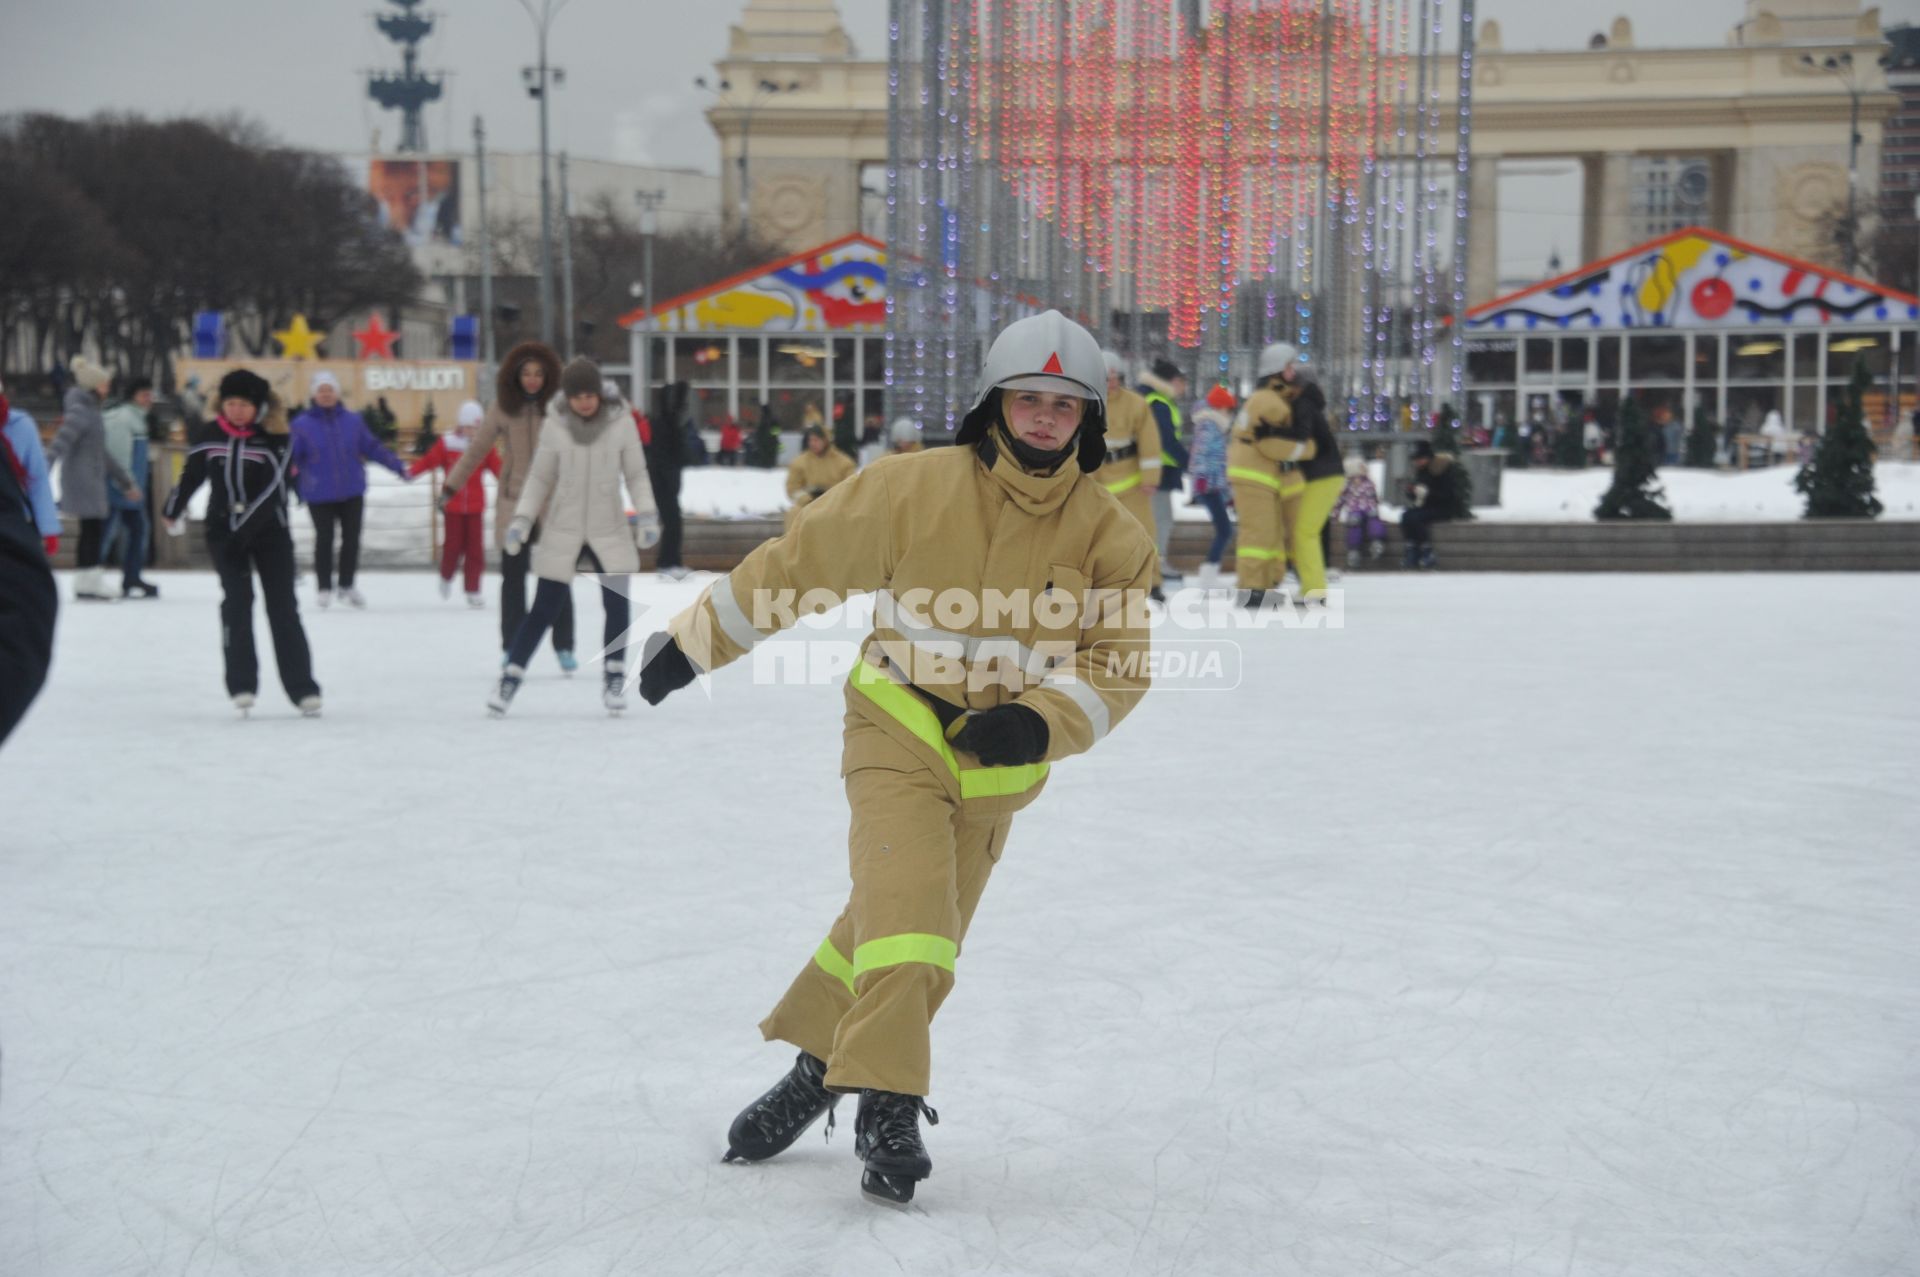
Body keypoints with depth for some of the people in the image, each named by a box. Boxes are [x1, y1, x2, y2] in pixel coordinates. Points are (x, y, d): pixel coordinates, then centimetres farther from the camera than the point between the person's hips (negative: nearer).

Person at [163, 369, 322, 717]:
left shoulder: (275, 437, -10)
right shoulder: (212, 435, 0)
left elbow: (272, 489, -19)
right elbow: (192, 473, 16)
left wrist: (244, 527, -26)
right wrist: (173, 512, 29)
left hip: (269, 532, -2)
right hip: (223, 529, 2)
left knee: (282, 606, -3)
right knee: (237, 601, -9)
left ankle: (303, 688, 0)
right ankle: (242, 684, -4)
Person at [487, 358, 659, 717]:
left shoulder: (621, 422, -6)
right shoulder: (554, 426, -7)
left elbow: (636, 474, 0)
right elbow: (539, 478, 1)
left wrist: (647, 514, -10)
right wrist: (522, 519, -5)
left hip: (611, 532, 1)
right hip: (562, 532, -1)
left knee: (617, 605, -1)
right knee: (542, 610, 1)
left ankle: (614, 679, 15)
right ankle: (510, 678, 9)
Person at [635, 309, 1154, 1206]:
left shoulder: (1111, 535, -5)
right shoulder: (913, 487, -12)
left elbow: (1119, 659, -4)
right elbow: (797, 565, -3)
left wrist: (1041, 723, -22)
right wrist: (693, 642, 3)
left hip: (996, 770, 3)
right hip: (899, 734, -3)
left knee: (898, 928, 8)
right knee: (907, 909, -19)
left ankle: (818, 1067, 27)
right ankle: (885, 1106, -10)